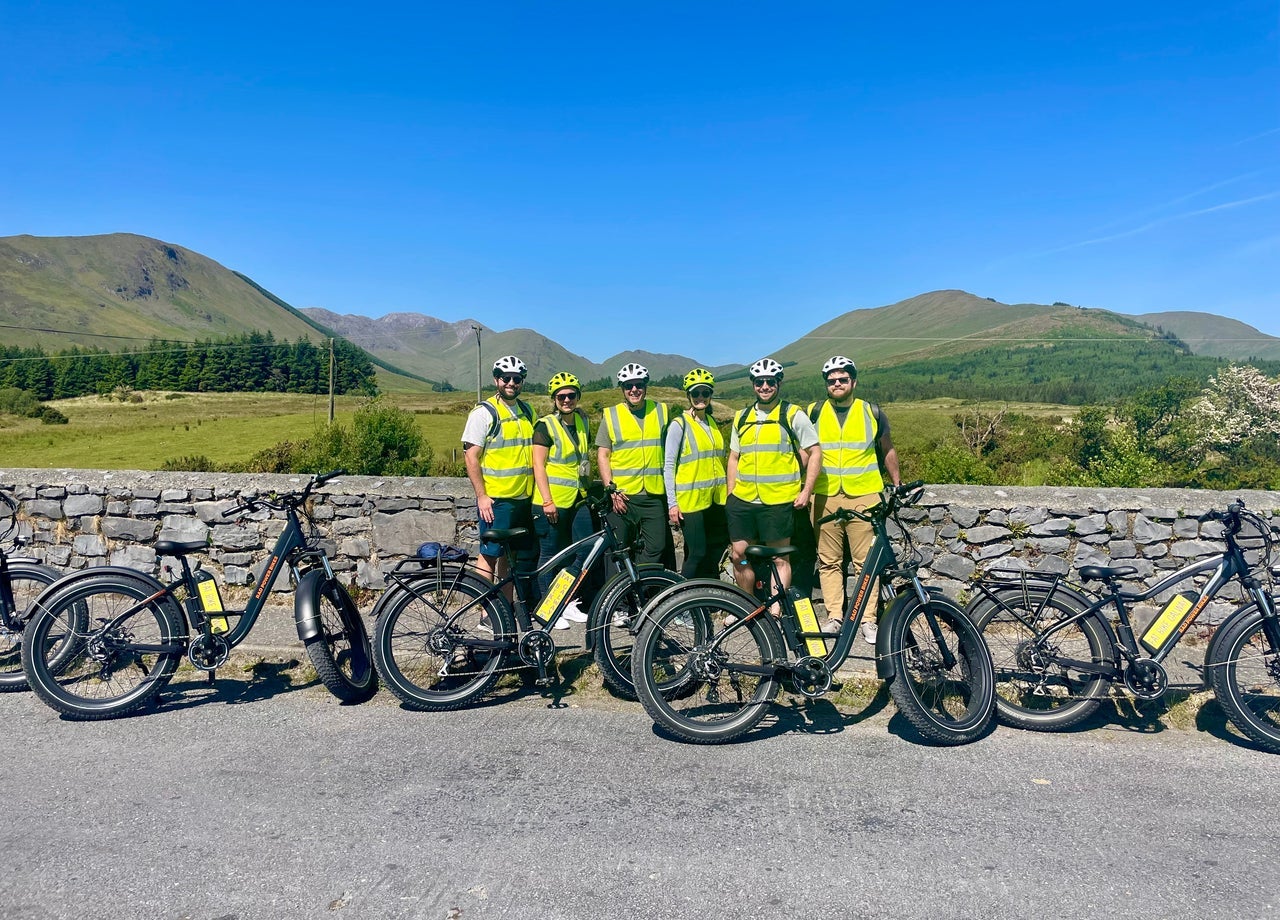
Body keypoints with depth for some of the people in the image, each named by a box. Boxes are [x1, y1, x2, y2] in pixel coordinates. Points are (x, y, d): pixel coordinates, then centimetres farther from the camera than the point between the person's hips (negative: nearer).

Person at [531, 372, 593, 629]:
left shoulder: (583, 422, 12)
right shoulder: (545, 426, -8)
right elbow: (539, 466, -12)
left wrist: (590, 489, 20)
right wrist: (547, 501, -17)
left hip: (578, 499, 6)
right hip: (552, 502, -6)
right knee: (551, 555, 1)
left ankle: (571, 603, 20)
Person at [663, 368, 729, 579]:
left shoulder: (712, 423, 13)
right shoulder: (679, 424, -7)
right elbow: (668, 466, -9)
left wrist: (727, 491, 17)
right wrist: (671, 503, -14)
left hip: (715, 499, 7)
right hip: (691, 499, -7)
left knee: (716, 552, 11)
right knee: (697, 554, -6)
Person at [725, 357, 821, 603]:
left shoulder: (793, 415, -2)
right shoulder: (742, 417, 12)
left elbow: (815, 452, -2)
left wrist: (806, 491, -7)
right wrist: (730, 494, 11)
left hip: (778, 502, -4)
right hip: (742, 500, 5)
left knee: (779, 559, 4)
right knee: (739, 555, 8)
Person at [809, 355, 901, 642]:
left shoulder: (872, 412, 8)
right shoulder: (814, 413, 8)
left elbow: (887, 450, 18)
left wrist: (897, 484, 17)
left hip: (864, 496, -1)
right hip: (825, 497, 1)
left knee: (866, 560, 0)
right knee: (829, 561, 4)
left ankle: (868, 619, 8)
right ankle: (834, 616, 12)